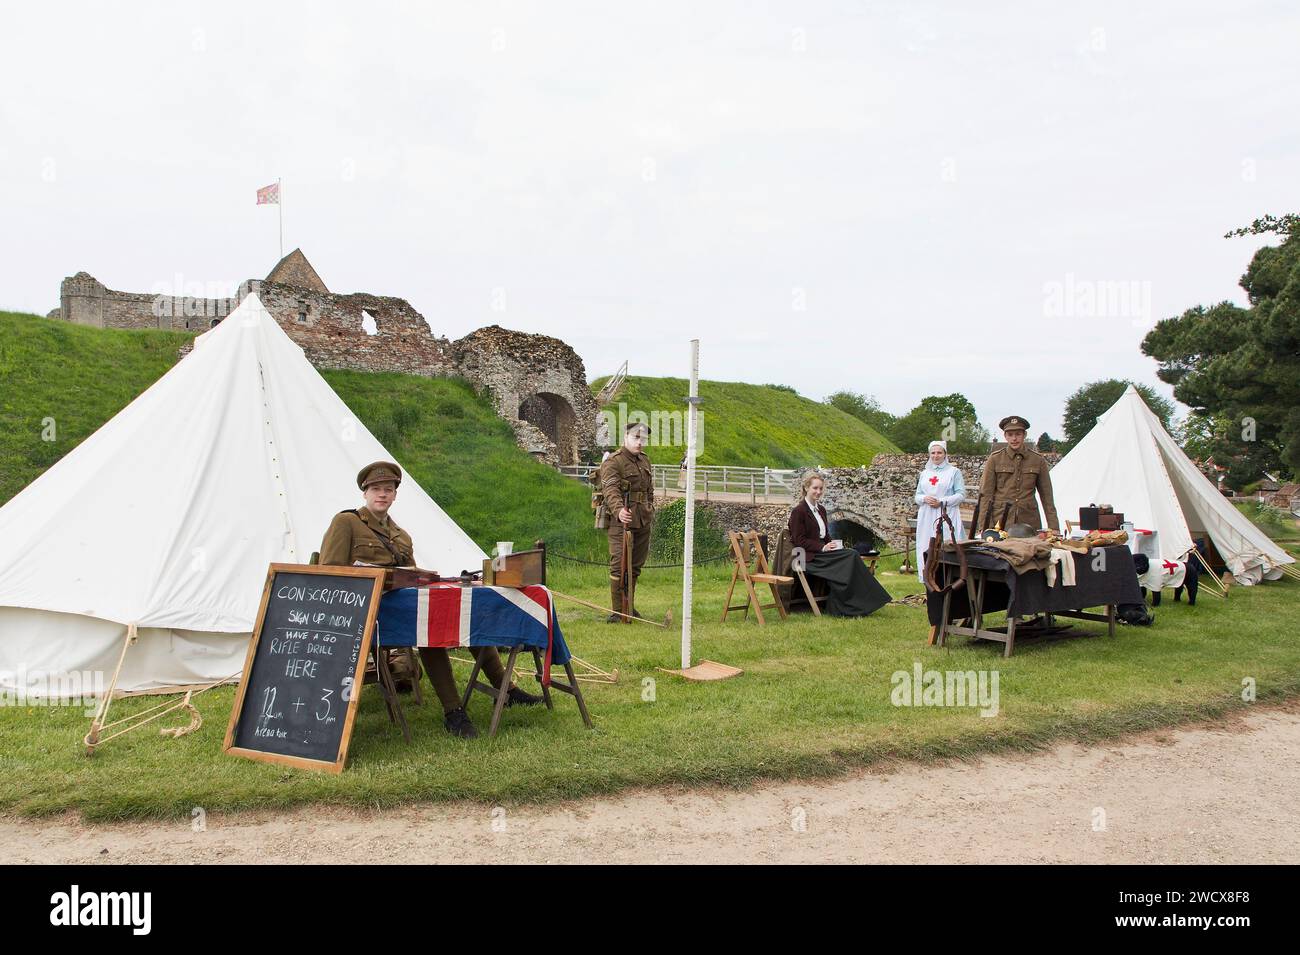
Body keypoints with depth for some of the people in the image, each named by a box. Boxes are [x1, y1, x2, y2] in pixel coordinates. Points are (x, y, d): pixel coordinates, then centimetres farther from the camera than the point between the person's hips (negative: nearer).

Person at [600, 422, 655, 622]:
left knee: (636, 565, 12)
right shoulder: (612, 462, -9)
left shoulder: (645, 461, 18)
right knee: (619, 565, -8)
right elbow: (611, 490, -25)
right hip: (621, 521, -7)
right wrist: (619, 510, -42)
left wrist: (650, 511, 21)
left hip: (643, 522, 7)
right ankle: (616, 611, -4)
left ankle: (629, 606, 23)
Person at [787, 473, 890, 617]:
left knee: (852, 553, -20)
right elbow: (799, 540, -12)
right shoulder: (798, 511, -6)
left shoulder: (821, 510, 19)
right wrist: (822, 547, -19)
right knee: (850, 556, -24)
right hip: (809, 556, -8)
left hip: (821, 551, 8)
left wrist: (831, 545, 0)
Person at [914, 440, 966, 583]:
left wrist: (942, 502, -13)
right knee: (927, 549, 0)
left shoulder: (954, 472, 5)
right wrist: (925, 499, -7)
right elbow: (917, 496, 16)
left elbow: (961, 495, -2)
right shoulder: (924, 473, 17)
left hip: (947, 516, -4)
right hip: (927, 518, 4)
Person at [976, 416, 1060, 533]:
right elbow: (986, 494, 1)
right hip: (1000, 521, -1)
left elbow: (1047, 497, 10)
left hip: (1028, 523, 1)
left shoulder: (1038, 460, 7)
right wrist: (983, 528, -6)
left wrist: (1054, 528, 4)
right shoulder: (994, 459, 3)